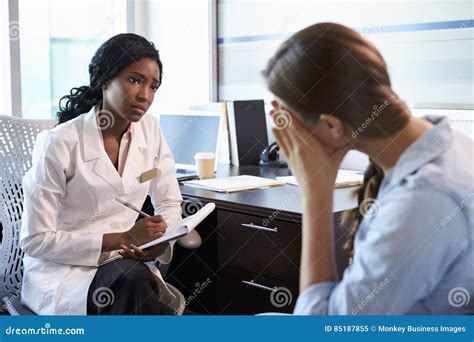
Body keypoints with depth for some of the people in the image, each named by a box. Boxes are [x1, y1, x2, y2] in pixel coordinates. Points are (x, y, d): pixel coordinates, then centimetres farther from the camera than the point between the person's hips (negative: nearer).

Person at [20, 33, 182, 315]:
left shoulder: (150, 130, 0)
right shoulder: (59, 143, -16)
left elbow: (170, 203, 10)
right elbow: (36, 241, -13)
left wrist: (159, 238, -13)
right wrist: (120, 239, -22)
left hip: (128, 263, 4)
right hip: (60, 270, -4)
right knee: (133, 281, -34)